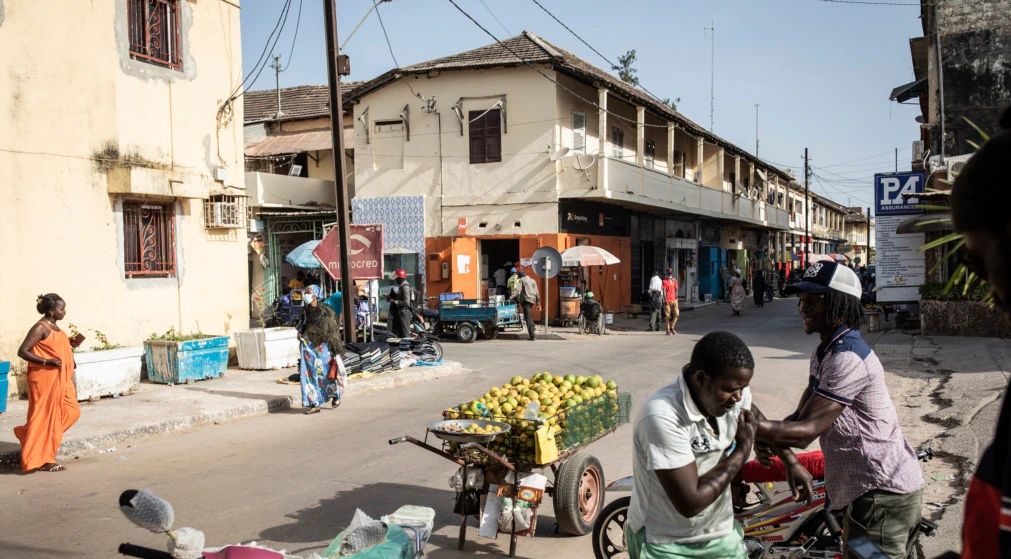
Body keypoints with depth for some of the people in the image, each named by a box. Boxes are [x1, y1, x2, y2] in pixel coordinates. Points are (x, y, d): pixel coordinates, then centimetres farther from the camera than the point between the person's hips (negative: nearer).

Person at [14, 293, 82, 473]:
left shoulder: (55, 326, 13)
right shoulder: (40, 328, -14)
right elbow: (22, 351, -17)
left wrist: (70, 343, 9)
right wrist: (47, 362, -24)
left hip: (59, 379, 9)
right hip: (45, 379, -9)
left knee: (71, 412, 10)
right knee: (45, 416, -4)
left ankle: (29, 434, 22)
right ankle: (43, 460, 4)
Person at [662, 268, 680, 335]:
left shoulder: (674, 280, 12)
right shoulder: (664, 281, -3)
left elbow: (676, 289, 16)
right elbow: (664, 291, -8)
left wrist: (676, 296, 4)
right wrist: (665, 300, -15)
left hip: (674, 300, 4)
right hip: (667, 300, -4)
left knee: (676, 314, -3)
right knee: (668, 316, -1)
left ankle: (672, 328, 14)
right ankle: (668, 330, 6)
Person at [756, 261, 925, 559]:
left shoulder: (848, 358, -23)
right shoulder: (825, 351, 10)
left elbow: (807, 431, -27)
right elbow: (802, 414, 8)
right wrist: (770, 438, -11)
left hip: (883, 493, -10)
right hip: (866, 488, 10)